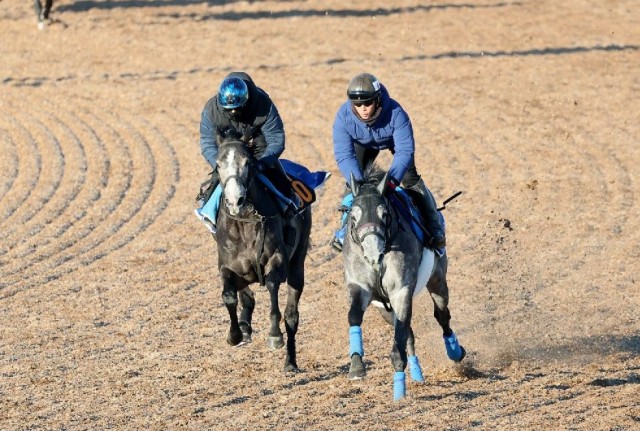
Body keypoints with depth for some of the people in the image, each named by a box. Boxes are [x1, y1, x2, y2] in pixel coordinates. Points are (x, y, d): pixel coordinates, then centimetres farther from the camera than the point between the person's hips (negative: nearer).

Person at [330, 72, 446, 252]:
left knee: (410, 178, -12)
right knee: (354, 182, -6)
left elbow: (404, 151, -42)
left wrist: (392, 180, -55)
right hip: (363, 143, 2)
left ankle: (434, 226, 1)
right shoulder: (343, 117, -37)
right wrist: (359, 183, -50)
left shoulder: (395, 113, -44)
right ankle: (346, 226, 13)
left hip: (394, 139, -2)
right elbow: (344, 155, -36)